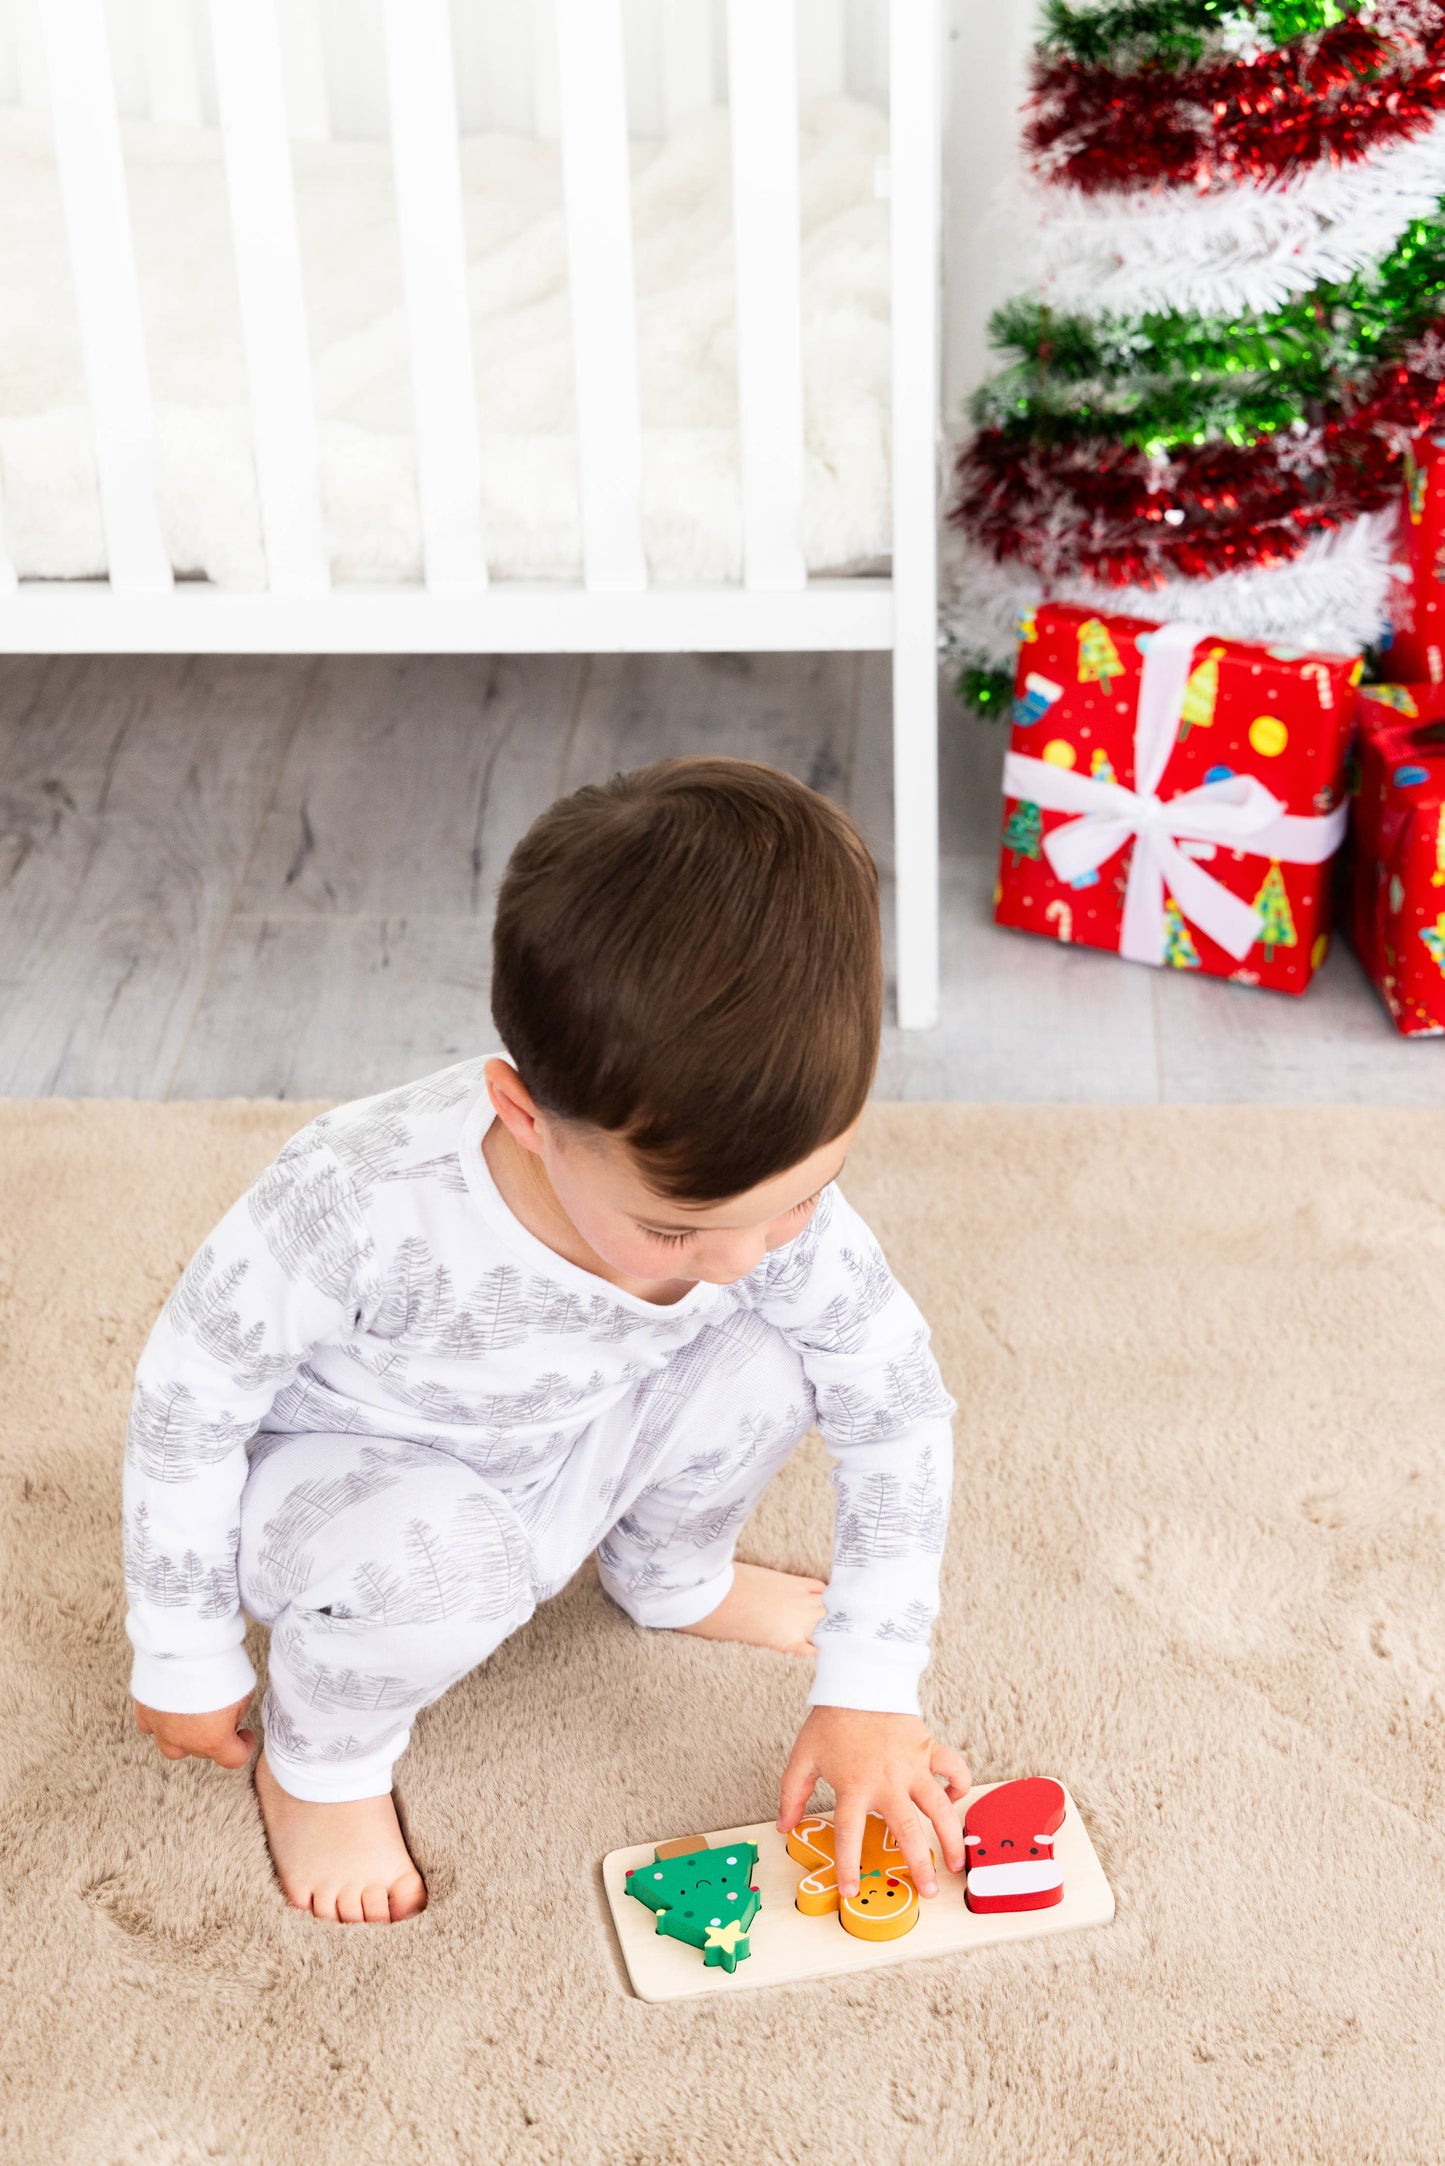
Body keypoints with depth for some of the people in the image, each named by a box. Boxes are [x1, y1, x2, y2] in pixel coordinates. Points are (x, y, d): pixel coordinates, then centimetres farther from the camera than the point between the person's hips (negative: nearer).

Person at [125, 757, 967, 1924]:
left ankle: (672, 1575, 15)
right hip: (340, 1468, -4)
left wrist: (869, 1692, -13)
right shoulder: (362, 1209, -40)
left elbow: (901, 1415, -12)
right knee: (442, 1559, -37)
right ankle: (319, 1755, -2)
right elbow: (189, 1401, -22)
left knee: (772, 1349, -18)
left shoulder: (780, 1205, -27)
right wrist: (187, 1655, -11)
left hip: (566, 1446, 5)